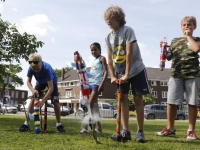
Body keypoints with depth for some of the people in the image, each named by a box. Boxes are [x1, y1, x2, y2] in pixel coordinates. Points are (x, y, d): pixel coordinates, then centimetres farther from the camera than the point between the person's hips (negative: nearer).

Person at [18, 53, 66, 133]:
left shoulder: (47, 68, -42)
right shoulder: (30, 68, -30)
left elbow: (51, 88, -42)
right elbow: (28, 82, -17)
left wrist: (43, 100, -47)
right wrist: (33, 89, -39)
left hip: (51, 81, -3)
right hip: (40, 82, 3)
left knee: (55, 101, -18)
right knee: (33, 99, -12)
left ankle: (59, 124, -7)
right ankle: (26, 123, -8)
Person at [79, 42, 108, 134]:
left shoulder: (102, 58, 1)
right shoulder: (93, 61, 24)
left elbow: (106, 72, -8)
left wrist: (102, 84, -19)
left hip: (97, 84, -8)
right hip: (90, 83, 8)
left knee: (90, 104, -14)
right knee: (94, 105, 5)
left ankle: (86, 127, -15)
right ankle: (98, 128, 8)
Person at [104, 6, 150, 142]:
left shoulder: (127, 30, -15)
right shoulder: (109, 37, 3)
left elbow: (129, 53, -21)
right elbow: (110, 59, 2)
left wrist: (127, 74, -24)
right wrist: (113, 76, -7)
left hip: (136, 70, -5)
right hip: (120, 72, 5)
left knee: (138, 99, -3)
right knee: (123, 99, -1)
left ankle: (140, 131, 3)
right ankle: (125, 131, -1)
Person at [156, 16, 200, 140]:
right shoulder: (175, 41, 18)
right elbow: (169, 57, 21)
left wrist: (188, 36, -1)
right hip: (176, 74, 3)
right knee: (171, 102, 0)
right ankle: (170, 129, 11)